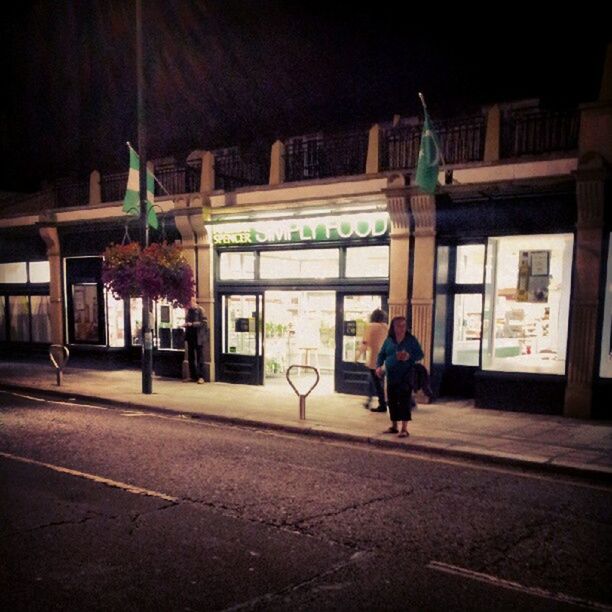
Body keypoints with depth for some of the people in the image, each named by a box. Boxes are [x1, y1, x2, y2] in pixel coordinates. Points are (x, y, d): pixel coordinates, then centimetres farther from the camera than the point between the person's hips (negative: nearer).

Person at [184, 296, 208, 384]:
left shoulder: (200, 310, -9)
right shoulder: (188, 310, 10)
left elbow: (204, 322, -15)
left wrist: (192, 324, -20)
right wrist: (186, 324, 2)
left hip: (198, 337, -6)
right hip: (190, 336, 6)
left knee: (200, 357, -1)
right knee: (190, 357, 10)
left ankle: (201, 377, 4)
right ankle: (193, 376, 19)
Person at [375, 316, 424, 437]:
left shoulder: (411, 340, -1)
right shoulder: (389, 340, 7)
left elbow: (420, 354, -1)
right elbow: (381, 354, 10)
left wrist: (409, 356, -20)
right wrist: (379, 366, -7)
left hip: (406, 377, -4)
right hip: (391, 377, 4)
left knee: (405, 401, -4)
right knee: (392, 401, 9)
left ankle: (404, 428, 2)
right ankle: (394, 426, 22)